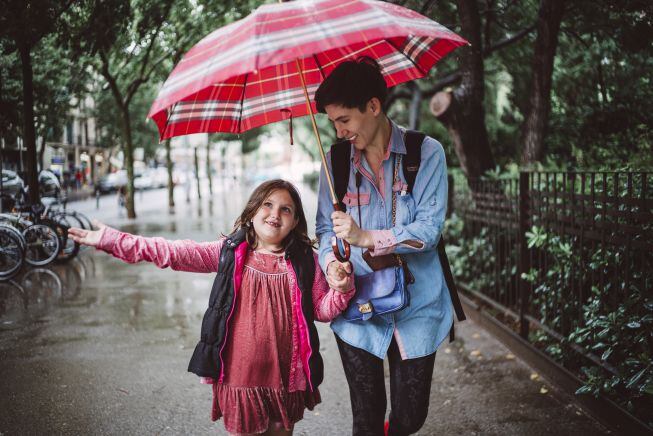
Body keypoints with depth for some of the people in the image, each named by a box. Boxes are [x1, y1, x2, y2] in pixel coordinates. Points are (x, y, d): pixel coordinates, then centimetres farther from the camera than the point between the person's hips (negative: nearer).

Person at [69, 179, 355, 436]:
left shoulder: (305, 260, -1)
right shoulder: (229, 252, -2)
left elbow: (322, 310, 3)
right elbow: (173, 253, -7)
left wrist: (342, 289, -19)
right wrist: (112, 240, -12)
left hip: (287, 378, 0)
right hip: (240, 375, 0)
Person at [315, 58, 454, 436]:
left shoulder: (427, 153, -7)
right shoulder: (336, 161, 3)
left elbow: (429, 229, -13)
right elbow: (325, 226, 5)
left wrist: (366, 237, -23)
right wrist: (331, 261, -16)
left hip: (415, 309, -1)